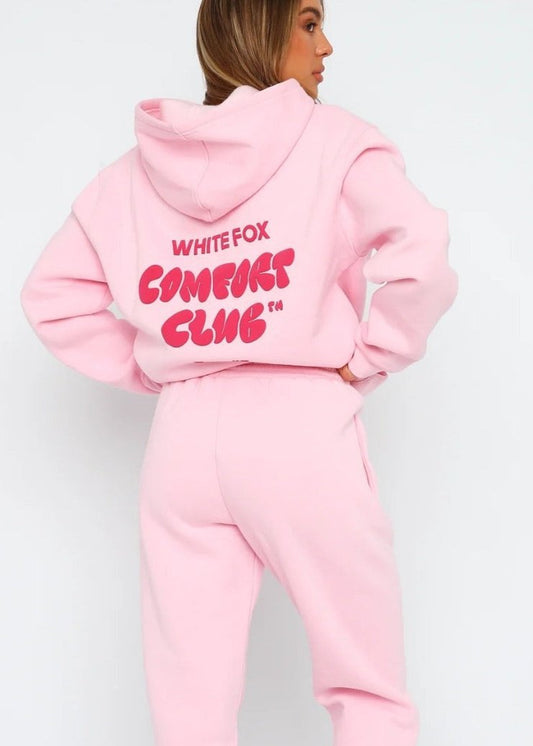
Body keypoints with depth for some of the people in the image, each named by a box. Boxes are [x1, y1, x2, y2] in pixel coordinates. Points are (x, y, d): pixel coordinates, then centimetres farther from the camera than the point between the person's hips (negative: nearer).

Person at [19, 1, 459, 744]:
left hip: (183, 433, 5)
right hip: (302, 428, -4)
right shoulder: (334, 140, -3)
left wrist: (147, 369, 12)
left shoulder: (134, 169, 12)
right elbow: (421, 257, -16)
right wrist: (365, 360, -3)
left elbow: (51, 293, 14)